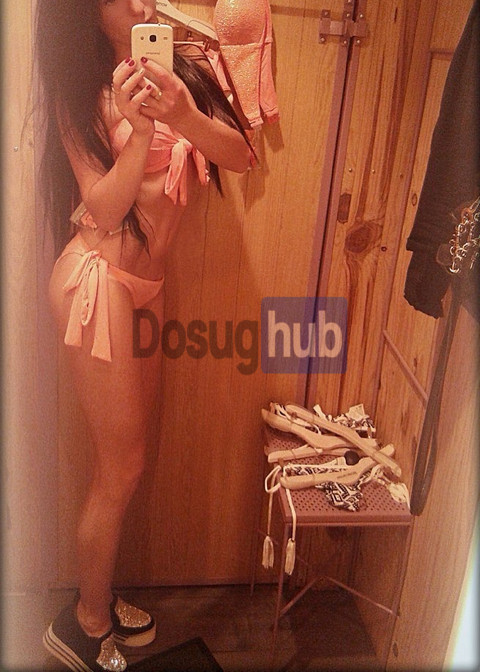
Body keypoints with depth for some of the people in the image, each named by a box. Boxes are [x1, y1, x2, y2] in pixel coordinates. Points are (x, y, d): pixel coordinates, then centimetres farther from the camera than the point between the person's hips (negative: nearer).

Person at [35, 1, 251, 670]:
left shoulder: (177, 75, 8)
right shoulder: (84, 93, -6)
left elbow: (240, 154, -8)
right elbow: (104, 207, -15)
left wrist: (183, 117, -26)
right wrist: (142, 129, -27)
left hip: (147, 282, 7)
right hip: (98, 280, -6)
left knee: (122, 459, 16)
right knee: (122, 467, 1)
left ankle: (98, 597, 37)